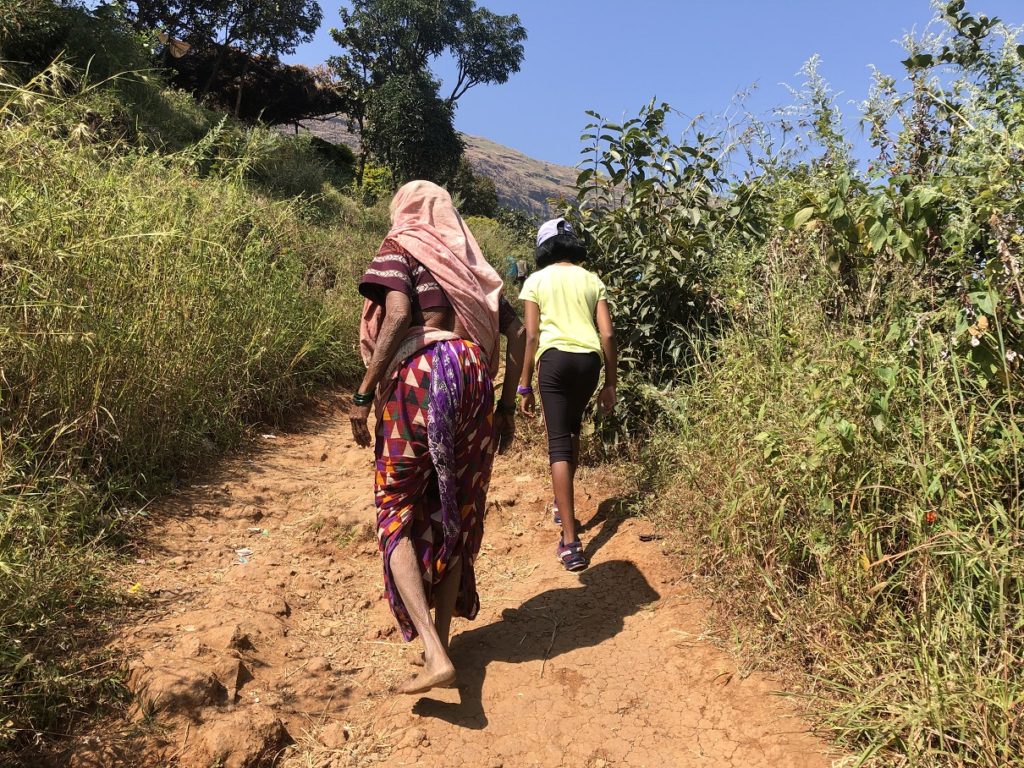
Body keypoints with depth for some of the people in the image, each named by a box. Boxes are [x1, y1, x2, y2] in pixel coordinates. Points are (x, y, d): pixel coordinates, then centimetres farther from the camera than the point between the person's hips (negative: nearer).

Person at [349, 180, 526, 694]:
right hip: (474, 377, 5)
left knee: (397, 512, 4)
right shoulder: (470, 262, 23)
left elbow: (398, 313, -13)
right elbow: (516, 330, 15)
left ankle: (434, 655, -9)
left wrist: (363, 393, -12)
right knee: (454, 514, 13)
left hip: (421, 376, -5)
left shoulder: (399, 249, 7)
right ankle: (441, 643, 21)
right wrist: (506, 404, 18)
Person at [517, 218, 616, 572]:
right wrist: (610, 383, 13)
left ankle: (570, 541, -10)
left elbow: (532, 336, 1)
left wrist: (525, 386, 5)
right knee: (572, 429, 26)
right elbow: (608, 334, 7)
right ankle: (562, 504, 41)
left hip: (555, 357, -3)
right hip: (589, 359, 3)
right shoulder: (592, 280, 15)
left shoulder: (536, 280, 8)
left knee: (559, 443, -3)